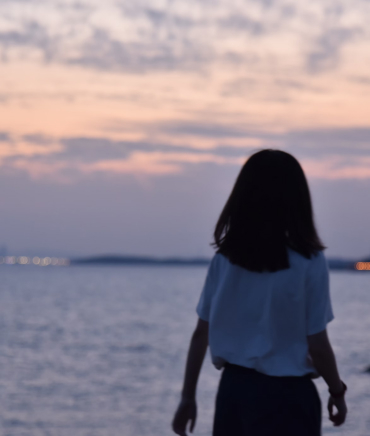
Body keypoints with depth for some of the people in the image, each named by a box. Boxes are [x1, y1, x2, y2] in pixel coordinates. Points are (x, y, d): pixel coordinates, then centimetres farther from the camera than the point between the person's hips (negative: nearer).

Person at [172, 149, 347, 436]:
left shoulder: (224, 259, 1)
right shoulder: (309, 262, -11)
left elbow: (201, 334, 4)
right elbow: (317, 346, -10)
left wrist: (188, 396, 12)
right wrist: (338, 392, 6)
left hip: (233, 390, 5)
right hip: (286, 396, -4)